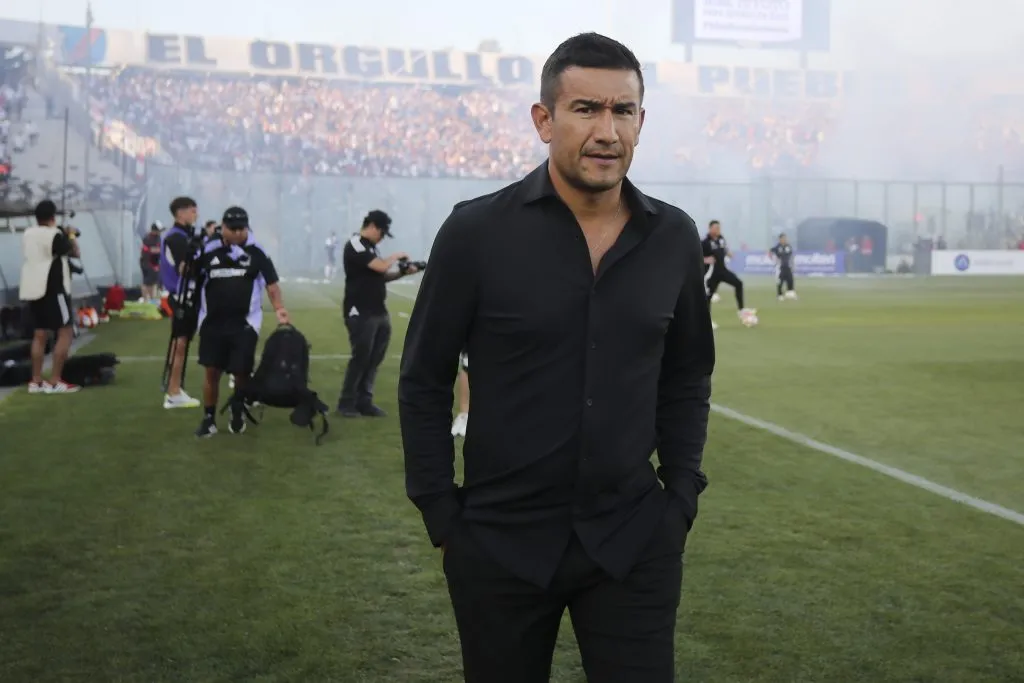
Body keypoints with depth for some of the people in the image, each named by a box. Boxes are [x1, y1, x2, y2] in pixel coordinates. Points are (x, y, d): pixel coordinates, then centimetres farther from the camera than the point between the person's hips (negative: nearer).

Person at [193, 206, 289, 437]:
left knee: (242, 372, 3)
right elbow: (192, 279, 10)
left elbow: (272, 284, -1)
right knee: (211, 371, 4)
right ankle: (209, 418, 16)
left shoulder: (257, 252, -2)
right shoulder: (208, 251, 2)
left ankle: (238, 414, 26)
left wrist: (279, 309, -13)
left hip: (244, 324, -1)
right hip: (212, 323, 1)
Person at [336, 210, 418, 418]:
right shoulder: (355, 245, -12)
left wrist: (402, 273, 7)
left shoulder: (371, 247, 17)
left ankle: (364, 402, 14)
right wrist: (396, 257, -3)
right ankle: (347, 403, 5)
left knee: (375, 358, 8)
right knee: (361, 357, -5)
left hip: (379, 312, 9)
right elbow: (381, 267, -20)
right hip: (360, 313, -9)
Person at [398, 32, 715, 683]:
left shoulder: (674, 238, 0)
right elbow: (425, 382, -3)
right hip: (500, 543, -1)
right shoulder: (477, 231, -9)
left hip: (634, 541, 2)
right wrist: (443, 517, -5)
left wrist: (682, 495, 5)